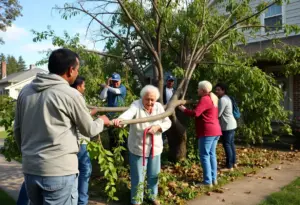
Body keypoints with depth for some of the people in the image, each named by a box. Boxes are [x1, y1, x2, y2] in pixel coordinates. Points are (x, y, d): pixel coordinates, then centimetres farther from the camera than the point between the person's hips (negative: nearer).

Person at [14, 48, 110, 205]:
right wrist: (101, 121, 19)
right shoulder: (70, 94, -12)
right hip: (60, 170, -6)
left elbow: (17, 130, 12)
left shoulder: (25, 91, 4)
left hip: (29, 168, 6)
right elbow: (89, 130, -1)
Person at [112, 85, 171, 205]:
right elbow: (129, 113, -37)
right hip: (138, 148, -4)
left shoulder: (159, 107, 0)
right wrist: (120, 119, -59)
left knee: (154, 174, 18)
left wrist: (158, 127, -18)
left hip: (155, 147, 5)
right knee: (138, 177, 5)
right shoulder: (136, 105, -16)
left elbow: (168, 122, 2)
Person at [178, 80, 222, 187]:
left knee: (205, 156, -5)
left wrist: (184, 109, -8)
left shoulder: (204, 99, -14)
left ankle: (207, 181, -3)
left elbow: (195, 113, -22)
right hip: (215, 130, 10)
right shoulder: (212, 98, 16)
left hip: (207, 131, -10)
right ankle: (213, 179, 18)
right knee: (212, 154, 13)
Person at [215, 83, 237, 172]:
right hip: (231, 124, 11)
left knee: (227, 145, -6)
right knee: (231, 144, 17)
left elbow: (218, 114, -18)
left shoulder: (222, 99, -18)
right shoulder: (226, 98, 15)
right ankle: (234, 162, 27)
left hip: (227, 126, -11)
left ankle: (229, 166, -2)